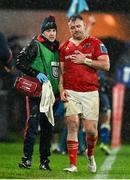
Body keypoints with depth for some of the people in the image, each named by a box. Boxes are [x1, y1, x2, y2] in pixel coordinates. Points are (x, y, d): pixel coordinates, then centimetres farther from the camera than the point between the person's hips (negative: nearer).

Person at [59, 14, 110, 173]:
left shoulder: (95, 44, 4)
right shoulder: (64, 47, 13)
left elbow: (106, 65, -3)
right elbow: (61, 71, 15)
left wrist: (85, 60, -9)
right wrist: (61, 90, 2)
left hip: (90, 93, -1)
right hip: (71, 93, 1)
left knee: (91, 129, -3)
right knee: (72, 125, -10)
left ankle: (90, 154, 29)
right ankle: (73, 164, -8)